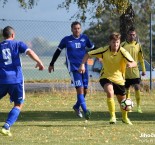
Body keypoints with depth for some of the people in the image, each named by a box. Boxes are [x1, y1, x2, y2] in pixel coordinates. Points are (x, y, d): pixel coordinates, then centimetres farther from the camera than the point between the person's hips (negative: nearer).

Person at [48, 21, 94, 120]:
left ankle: (77, 106, 32)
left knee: (85, 90, 7)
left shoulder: (85, 38, 7)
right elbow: (58, 51, 12)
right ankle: (85, 111, -21)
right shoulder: (66, 40, 1)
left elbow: (93, 48, 19)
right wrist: (52, 64, 18)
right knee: (80, 89, -16)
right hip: (73, 68, -4)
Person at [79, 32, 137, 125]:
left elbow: (134, 63, -27)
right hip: (106, 77, -1)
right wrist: (83, 65, -22)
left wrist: (130, 64, -50)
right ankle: (113, 116, -19)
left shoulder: (123, 52, -18)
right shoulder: (104, 50, -15)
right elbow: (88, 55, -7)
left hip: (119, 78, 1)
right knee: (110, 92, -31)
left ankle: (125, 118, 41)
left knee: (122, 100, 11)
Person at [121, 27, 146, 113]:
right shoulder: (123, 45, -1)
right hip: (125, 71, 0)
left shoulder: (138, 45, 4)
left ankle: (139, 106, -6)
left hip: (135, 70, 0)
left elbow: (141, 58, 10)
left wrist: (143, 69, 8)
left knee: (137, 87, -12)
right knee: (127, 89, 6)